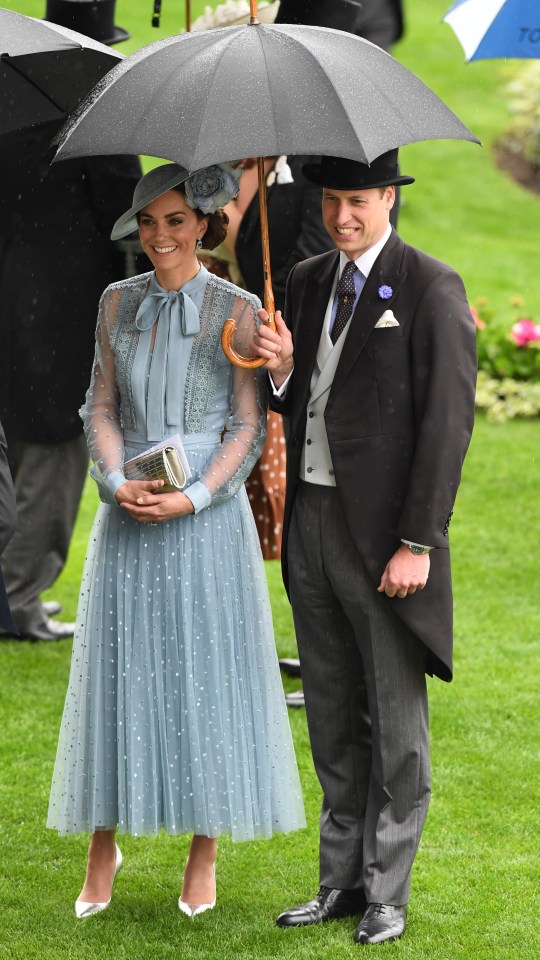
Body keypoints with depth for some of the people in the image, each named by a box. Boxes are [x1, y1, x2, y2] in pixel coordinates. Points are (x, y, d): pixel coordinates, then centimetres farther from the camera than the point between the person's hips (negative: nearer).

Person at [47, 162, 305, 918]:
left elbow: (249, 427, -3)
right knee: (116, 673, 4)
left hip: (206, 514, -3)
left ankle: (204, 857, 11)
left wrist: (194, 498, -15)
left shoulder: (238, 311, -3)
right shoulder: (119, 303, 7)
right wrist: (117, 481, -9)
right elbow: (101, 407, 9)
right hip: (128, 517, 3)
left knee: (204, 676, 1)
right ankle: (104, 847, 15)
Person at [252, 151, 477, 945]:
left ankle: (388, 894, 10)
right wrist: (283, 371, -6)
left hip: (382, 529, -7)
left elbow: (446, 422, -13)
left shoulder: (431, 289, -9)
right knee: (332, 716, 13)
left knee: (396, 722, 2)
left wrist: (418, 543, -17)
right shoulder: (308, 282, 12)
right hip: (310, 520, 7)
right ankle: (342, 881, 22)